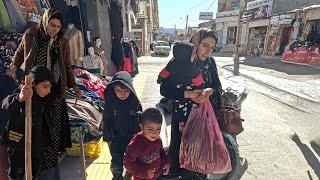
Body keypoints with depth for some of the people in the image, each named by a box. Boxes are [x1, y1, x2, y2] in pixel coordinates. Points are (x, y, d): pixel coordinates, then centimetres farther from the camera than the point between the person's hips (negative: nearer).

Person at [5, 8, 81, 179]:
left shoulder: (63, 42, 6)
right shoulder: (30, 34, 3)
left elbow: (67, 67, 11)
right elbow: (20, 51, 18)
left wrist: (74, 86, 5)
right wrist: (14, 66, -1)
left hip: (56, 89, 1)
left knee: (54, 126, 1)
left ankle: (50, 161, 17)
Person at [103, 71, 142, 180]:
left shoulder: (135, 102, -17)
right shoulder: (110, 102, -17)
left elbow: (140, 120, -7)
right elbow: (106, 121, -7)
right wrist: (108, 138, -4)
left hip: (133, 138, 1)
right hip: (116, 138, 0)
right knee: (116, 161, 14)